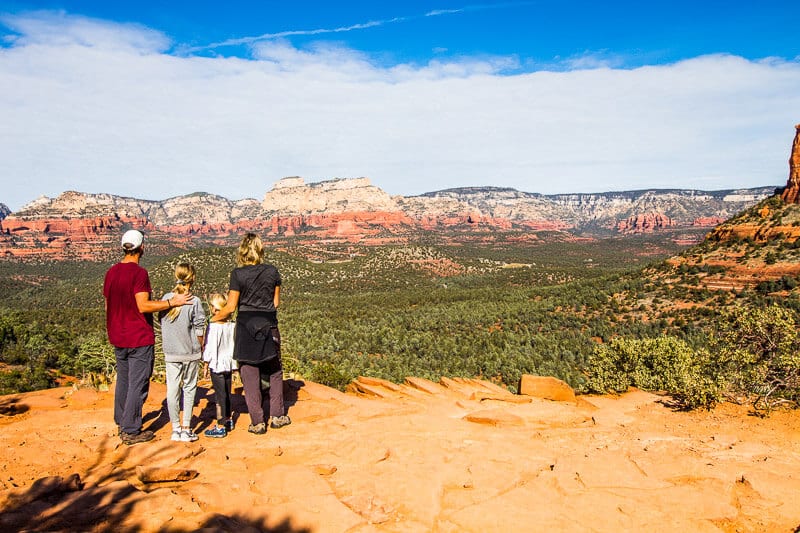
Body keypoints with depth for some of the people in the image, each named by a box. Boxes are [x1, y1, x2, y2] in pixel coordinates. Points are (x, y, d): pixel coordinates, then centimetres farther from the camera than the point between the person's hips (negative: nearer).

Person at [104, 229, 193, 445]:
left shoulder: (111, 272, 6)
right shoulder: (139, 273, -17)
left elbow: (107, 305, 13)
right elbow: (143, 306, -23)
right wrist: (172, 302, -17)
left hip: (118, 338, 8)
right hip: (139, 338, -8)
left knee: (123, 381, 19)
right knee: (137, 385, 1)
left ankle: (121, 423, 31)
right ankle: (131, 431, 7)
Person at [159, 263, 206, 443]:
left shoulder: (165, 298, 0)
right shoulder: (194, 301, -11)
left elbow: (161, 321, 8)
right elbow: (199, 329, -8)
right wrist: (201, 347, 7)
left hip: (170, 353, 3)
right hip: (190, 352, -3)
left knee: (172, 389, 9)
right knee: (189, 388, 7)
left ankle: (175, 428, 16)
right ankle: (186, 429, 9)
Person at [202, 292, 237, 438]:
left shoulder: (213, 326, -17)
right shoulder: (232, 325, 1)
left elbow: (210, 346, -15)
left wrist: (206, 362, -4)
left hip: (217, 365, -6)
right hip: (229, 364, 6)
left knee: (220, 395, -1)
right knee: (227, 393, 18)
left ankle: (220, 427, 6)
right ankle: (229, 420, 31)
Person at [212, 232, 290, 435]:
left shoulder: (238, 274, -9)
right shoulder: (272, 271, -1)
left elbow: (231, 307, -7)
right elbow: (276, 302, 5)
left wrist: (214, 318, 9)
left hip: (246, 327, -2)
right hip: (269, 326, 3)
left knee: (250, 376, 6)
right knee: (273, 372, 17)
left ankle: (258, 422, 11)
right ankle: (277, 416, 22)